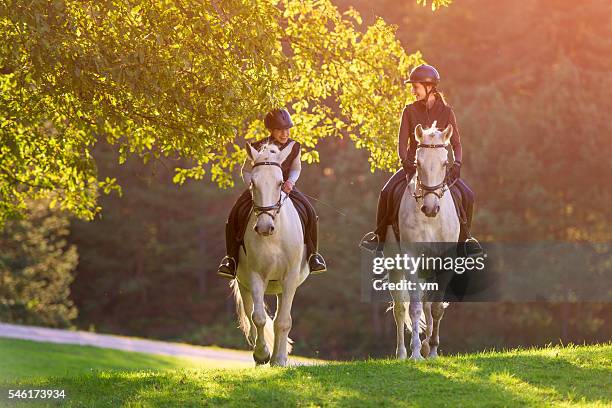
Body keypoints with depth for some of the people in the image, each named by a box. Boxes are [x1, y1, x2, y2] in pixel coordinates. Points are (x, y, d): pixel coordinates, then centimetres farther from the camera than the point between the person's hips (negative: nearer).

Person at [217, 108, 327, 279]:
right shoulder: (258, 148, -9)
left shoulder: (294, 147, -3)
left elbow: (296, 169, 10)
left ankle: (312, 254, -3)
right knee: (236, 214, -25)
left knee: (309, 212, -20)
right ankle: (232, 257, -13)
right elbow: (246, 171, 2)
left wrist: (291, 182, -12)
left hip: (285, 188, 1)